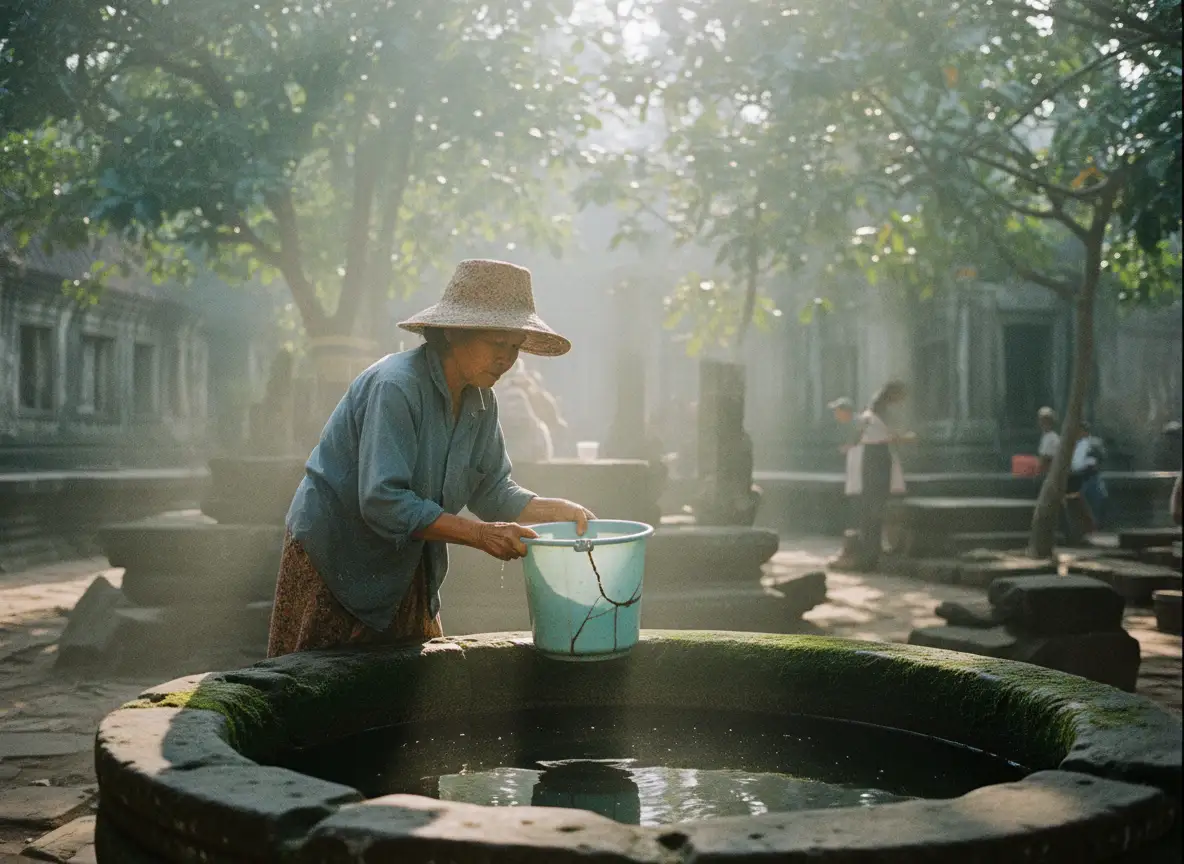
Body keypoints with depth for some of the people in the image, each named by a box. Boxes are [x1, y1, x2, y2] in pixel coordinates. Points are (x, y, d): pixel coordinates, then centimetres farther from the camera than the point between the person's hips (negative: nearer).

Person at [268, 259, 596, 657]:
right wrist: (479, 534, -31)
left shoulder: (480, 401, 1)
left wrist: (560, 510, -11)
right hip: (333, 566, -8)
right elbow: (383, 501, -31)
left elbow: (493, 491, 6)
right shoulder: (396, 386, -25)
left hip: (406, 573, 8)